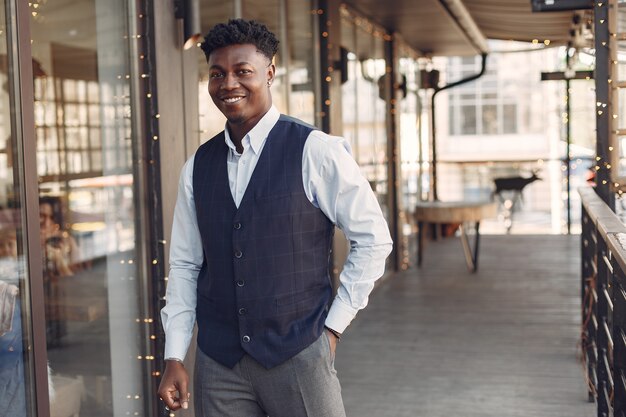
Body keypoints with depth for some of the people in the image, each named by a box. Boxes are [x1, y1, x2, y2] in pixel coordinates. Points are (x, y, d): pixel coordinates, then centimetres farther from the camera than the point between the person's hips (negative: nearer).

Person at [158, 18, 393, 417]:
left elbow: (373, 238, -4)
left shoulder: (314, 151, -8)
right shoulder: (198, 166, 6)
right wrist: (174, 358, 4)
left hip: (298, 354, -4)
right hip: (217, 364, 4)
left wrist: (333, 325, -4)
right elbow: (184, 265, 8)